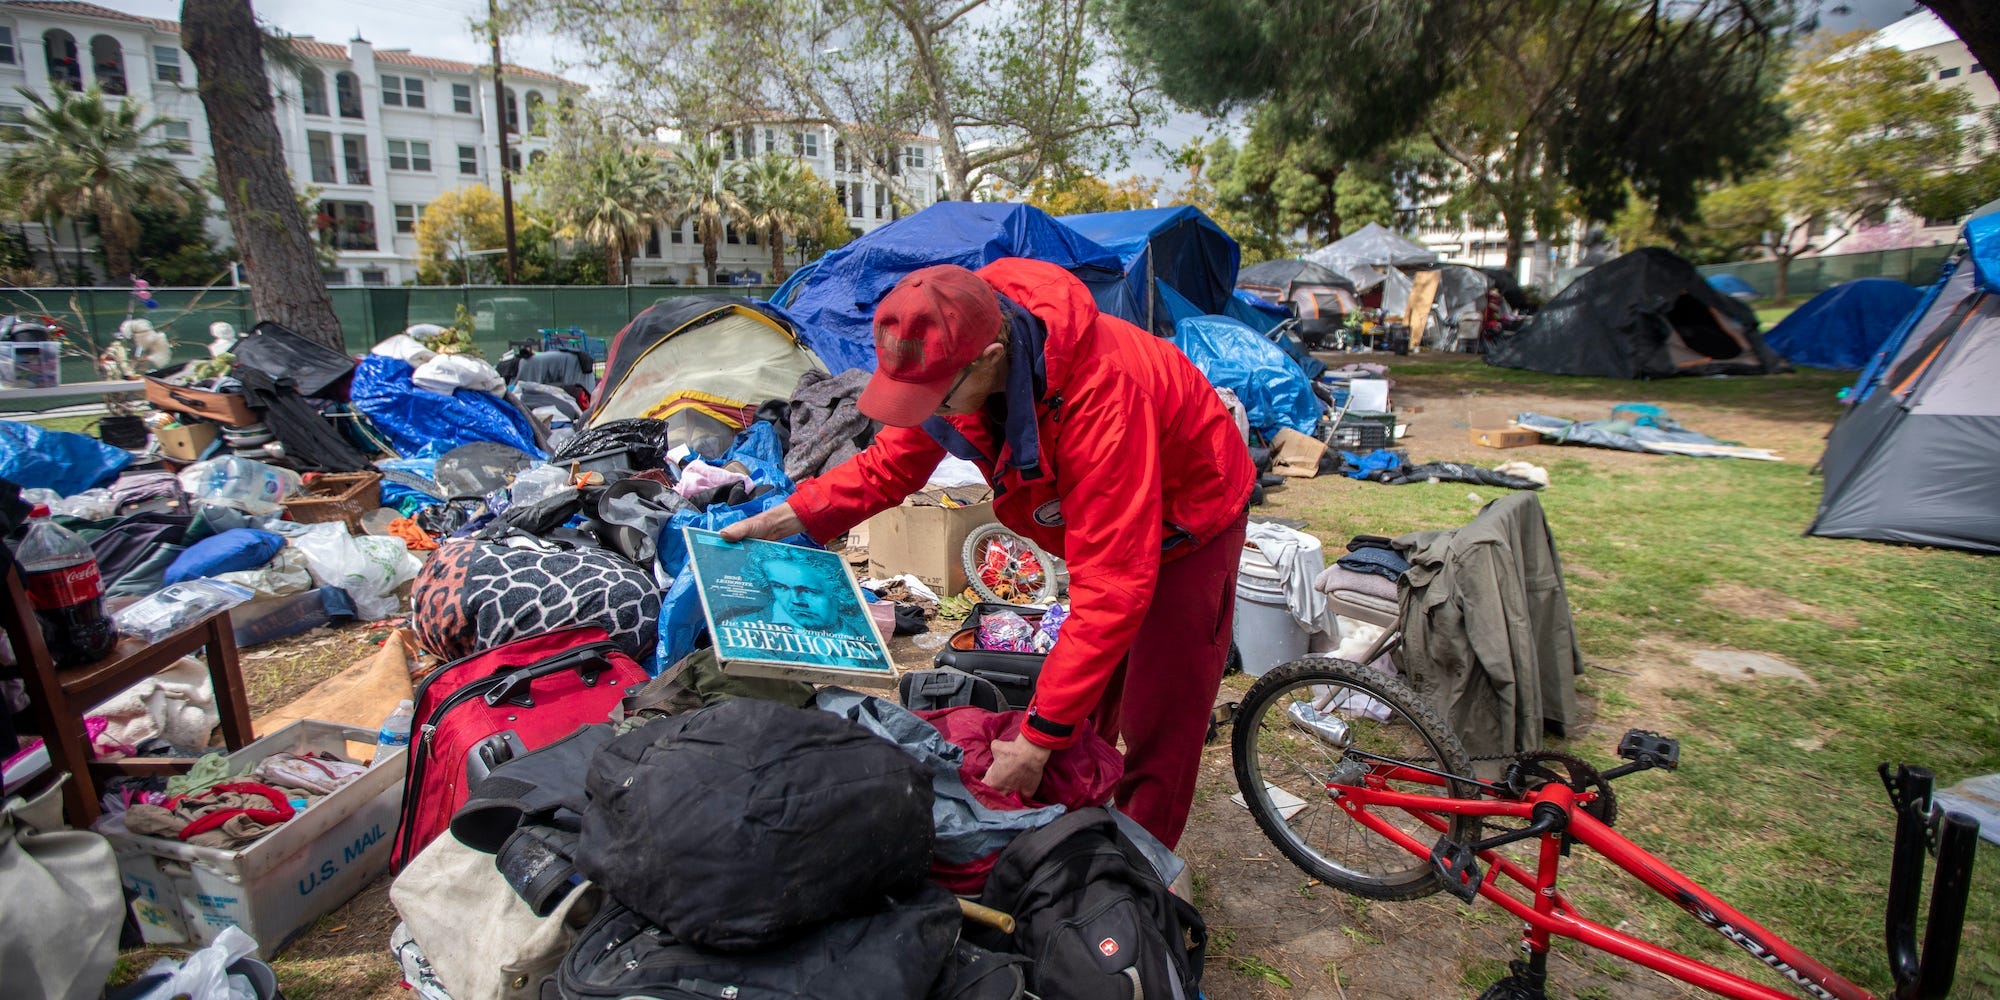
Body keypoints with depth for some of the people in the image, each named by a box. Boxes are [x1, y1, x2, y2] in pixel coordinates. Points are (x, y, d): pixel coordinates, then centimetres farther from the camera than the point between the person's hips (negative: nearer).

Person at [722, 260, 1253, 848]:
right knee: (1083, 713, 16)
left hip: (1185, 520, -6)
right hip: (1102, 516, 6)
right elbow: (895, 461, -3)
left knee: (1157, 727, -1)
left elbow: (1112, 588, -41)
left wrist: (1039, 739, -38)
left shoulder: (1100, 393, -43)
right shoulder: (953, 355, -21)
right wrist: (787, 519, -15)